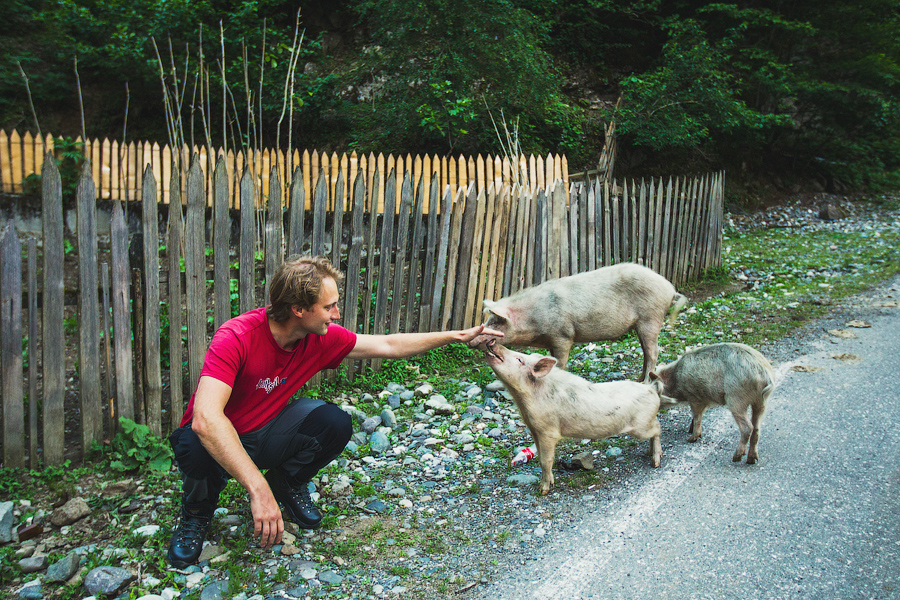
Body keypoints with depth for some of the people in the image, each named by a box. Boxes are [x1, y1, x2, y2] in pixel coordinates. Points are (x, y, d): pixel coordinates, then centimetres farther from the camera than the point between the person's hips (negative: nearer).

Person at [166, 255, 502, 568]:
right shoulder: (237, 338, -33)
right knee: (195, 443, -39)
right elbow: (206, 419, -44)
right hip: (216, 440, -4)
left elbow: (387, 345, -1)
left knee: (334, 423, -22)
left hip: (264, 436, 4)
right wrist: (258, 490, -50)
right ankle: (197, 511, -3)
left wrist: (456, 336, 0)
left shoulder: (322, 338, -14)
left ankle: (289, 484, 10)